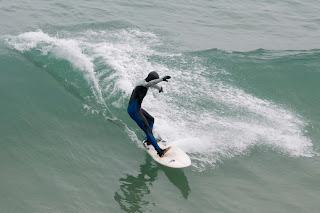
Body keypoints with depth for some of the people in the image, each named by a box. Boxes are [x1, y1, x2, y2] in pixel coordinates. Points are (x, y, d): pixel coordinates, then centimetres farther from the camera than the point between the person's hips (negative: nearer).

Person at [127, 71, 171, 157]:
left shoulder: (146, 82, 7)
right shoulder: (142, 84, -20)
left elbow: (153, 84, 32)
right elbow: (149, 84, -44)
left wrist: (160, 88, 49)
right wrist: (162, 79, -51)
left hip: (137, 108, 11)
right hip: (133, 110, -11)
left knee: (151, 119, 30)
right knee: (147, 129, -18)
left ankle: (149, 141, 40)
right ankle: (159, 151, -23)